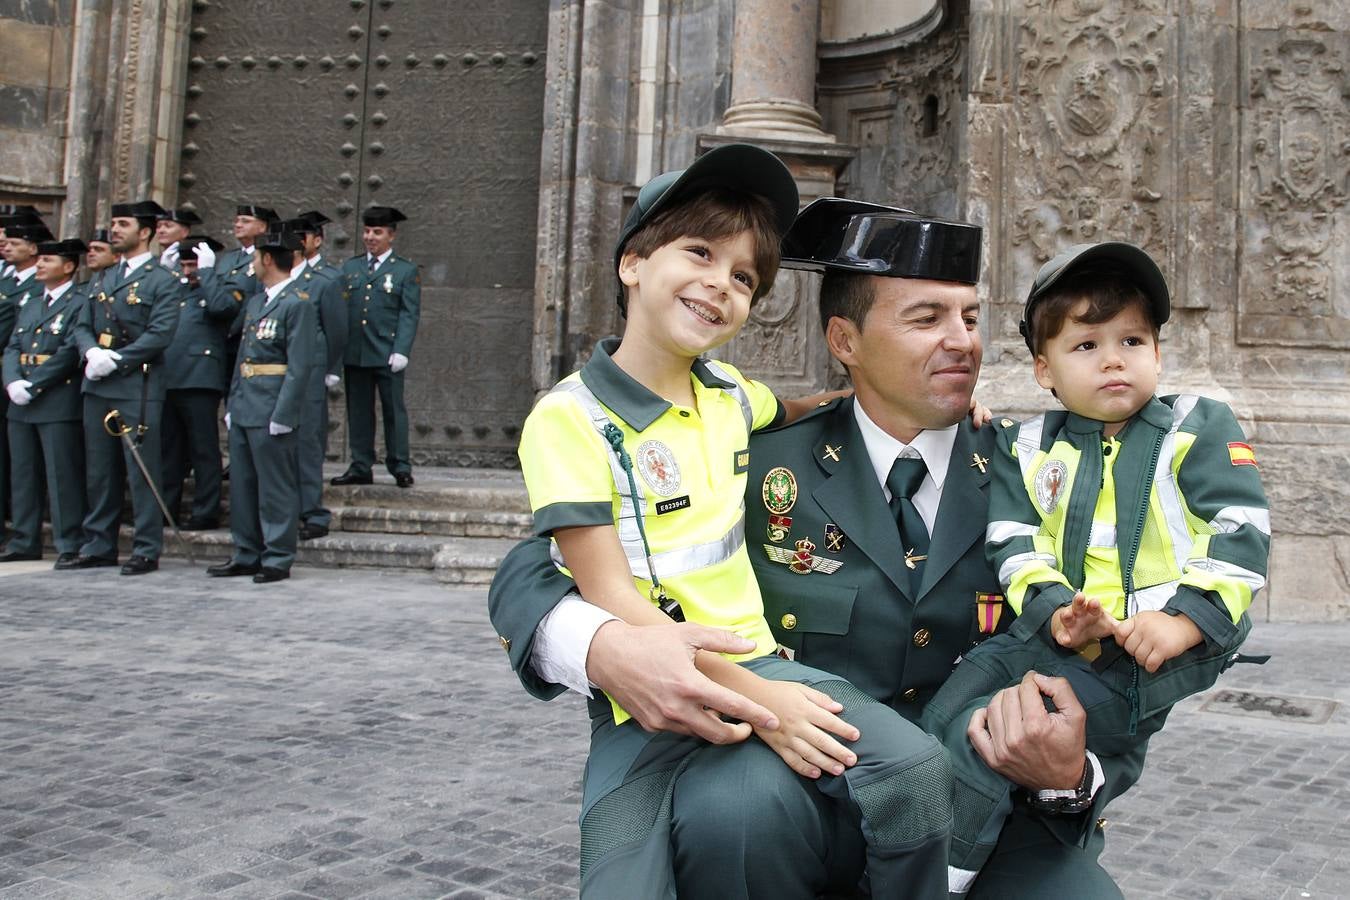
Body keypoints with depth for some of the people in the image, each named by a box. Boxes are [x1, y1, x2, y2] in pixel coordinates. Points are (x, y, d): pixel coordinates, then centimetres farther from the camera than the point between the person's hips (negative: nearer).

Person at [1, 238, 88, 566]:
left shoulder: (80, 304, -4)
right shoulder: (30, 304, 20)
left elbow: (70, 353, -14)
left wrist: (32, 386, -15)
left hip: (59, 405, -8)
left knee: (63, 475, -6)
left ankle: (70, 545, -1)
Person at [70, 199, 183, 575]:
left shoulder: (163, 282, -2)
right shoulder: (104, 280, 19)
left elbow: (160, 333, -13)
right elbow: (82, 326, 15)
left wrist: (115, 360, -18)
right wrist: (92, 353, -6)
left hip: (137, 386, -7)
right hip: (97, 386, 7)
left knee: (141, 471, -5)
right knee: (99, 470, 11)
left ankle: (146, 550, 1)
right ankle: (99, 546, 20)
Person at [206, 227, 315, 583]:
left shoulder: (298, 303, -10)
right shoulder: (255, 302, 17)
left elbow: (299, 367, -16)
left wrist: (282, 416, -19)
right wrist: (232, 404, 13)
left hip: (271, 410, -9)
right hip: (243, 408, 9)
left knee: (275, 488, -2)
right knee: (242, 485, 13)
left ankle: (278, 560, 6)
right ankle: (246, 556, 23)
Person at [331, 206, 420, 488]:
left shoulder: (406, 271, 5)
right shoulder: (349, 268, 16)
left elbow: (409, 314, -3)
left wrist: (401, 351, -13)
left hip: (387, 356, -4)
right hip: (354, 354, 4)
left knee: (394, 410, -1)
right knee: (358, 411, 7)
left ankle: (400, 468, 6)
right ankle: (360, 467, 14)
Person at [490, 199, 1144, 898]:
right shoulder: (761, 465, -2)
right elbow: (534, 570, -4)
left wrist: (1071, 772, -18)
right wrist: (602, 647, -28)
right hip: (805, 791, -1)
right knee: (737, 801, -34)